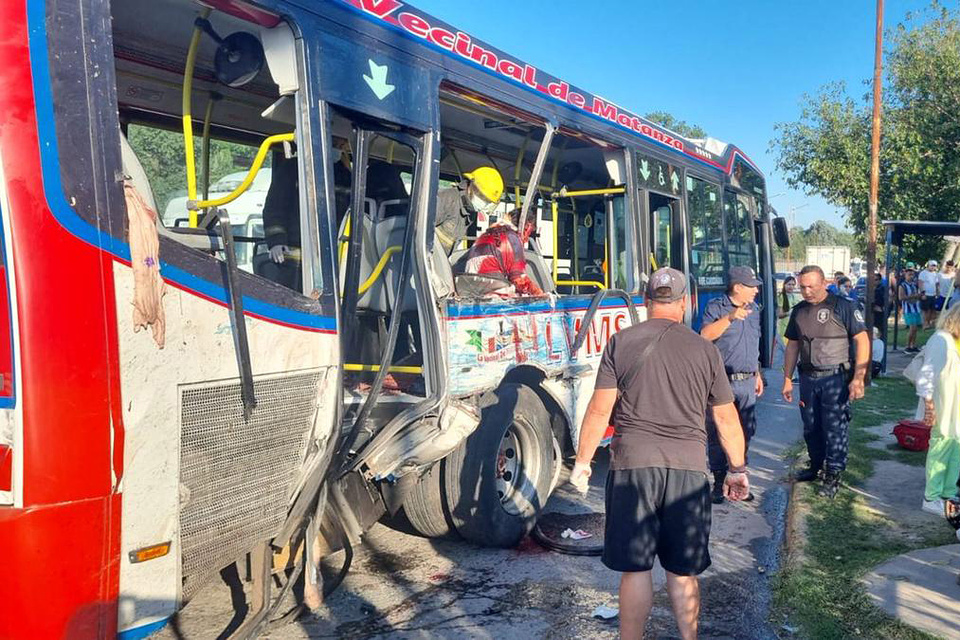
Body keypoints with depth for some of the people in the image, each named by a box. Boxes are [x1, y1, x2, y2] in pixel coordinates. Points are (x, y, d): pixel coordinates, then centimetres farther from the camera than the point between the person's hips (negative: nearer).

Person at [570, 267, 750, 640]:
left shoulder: (621, 343, -2)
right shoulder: (705, 349, 4)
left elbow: (599, 410, -5)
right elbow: (726, 417, 7)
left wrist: (582, 461, 5)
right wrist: (737, 469, 19)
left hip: (633, 465, -2)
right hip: (688, 469, 2)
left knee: (635, 568, 8)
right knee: (683, 571, 15)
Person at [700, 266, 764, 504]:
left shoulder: (754, 310, 16)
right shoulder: (716, 307, -5)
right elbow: (705, 335, -22)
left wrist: (757, 374, 25)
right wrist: (730, 317, -30)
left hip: (747, 383, 6)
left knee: (745, 433, 9)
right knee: (717, 433, -1)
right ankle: (719, 482, 8)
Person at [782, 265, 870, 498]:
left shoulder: (843, 307, -8)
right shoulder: (799, 311, 9)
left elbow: (862, 340, -10)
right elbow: (792, 346, 15)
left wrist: (858, 378, -16)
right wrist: (787, 379, 12)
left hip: (835, 377, -5)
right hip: (808, 378, 5)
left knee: (834, 428, 0)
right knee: (810, 427, 14)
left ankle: (833, 475, 13)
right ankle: (816, 466, 32)